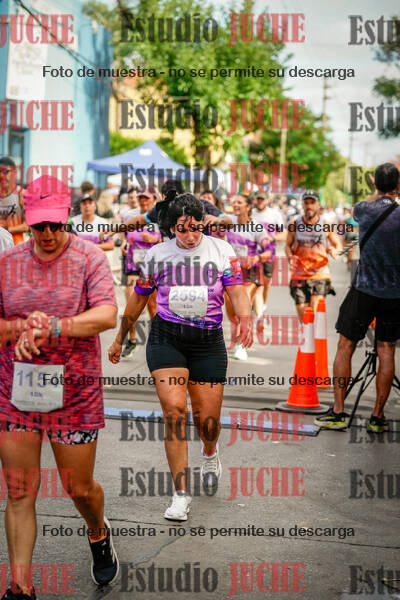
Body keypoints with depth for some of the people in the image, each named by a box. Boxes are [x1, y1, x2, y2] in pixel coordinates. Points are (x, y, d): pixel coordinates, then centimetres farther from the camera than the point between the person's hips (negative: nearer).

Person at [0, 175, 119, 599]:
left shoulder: (89, 258, -4)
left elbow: (107, 315, -18)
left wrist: (53, 326, -29)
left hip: (74, 393, -2)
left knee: (79, 488, 11)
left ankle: (99, 534, 45)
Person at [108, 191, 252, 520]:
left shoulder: (221, 250, 0)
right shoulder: (157, 254, 3)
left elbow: (237, 290, -9)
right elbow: (138, 298, 13)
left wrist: (246, 319, -31)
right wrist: (119, 339, 19)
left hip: (208, 341, 0)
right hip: (166, 338, 0)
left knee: (208, 419, 3)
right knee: (175, 410, -16)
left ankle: (210, 453, 42)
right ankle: (181, 493, -5)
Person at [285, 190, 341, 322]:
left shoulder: (326, 226, 1)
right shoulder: (294, 225, 2)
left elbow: (338, 245, 12)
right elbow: (288, 245, 13)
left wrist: (334, 251, -12)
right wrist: (290, 257, -9)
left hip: (320, 273, -1)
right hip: (299, 275, 1)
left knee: (315, 312, -19)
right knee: (302, 315, 3)